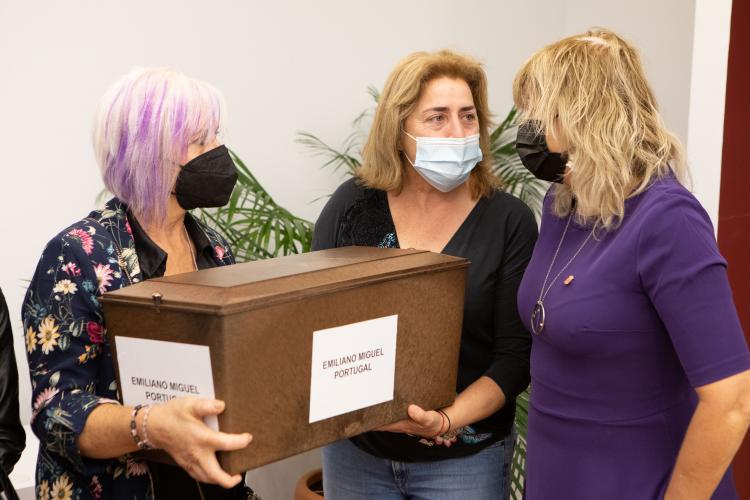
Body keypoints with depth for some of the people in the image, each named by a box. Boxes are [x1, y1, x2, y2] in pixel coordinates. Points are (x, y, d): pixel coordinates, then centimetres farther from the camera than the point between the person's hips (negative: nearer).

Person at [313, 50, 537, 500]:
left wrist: (450, 420, -22)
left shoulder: (510, 221, -8)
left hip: (465, 458, -1)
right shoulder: (353, 206, -4)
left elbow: (515, 355, -8)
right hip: (356, 449, 2)